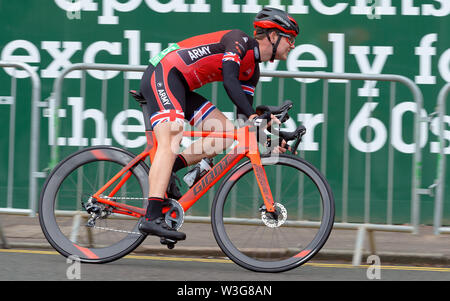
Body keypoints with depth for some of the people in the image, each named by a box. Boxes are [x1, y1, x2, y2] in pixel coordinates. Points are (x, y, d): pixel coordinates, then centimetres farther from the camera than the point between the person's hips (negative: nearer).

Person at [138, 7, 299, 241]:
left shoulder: (252, 70, 16)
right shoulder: (240, 41, -11)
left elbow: (243, 113, 15)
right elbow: (230, 80, -26)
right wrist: (253, 116, -32)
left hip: (180, 89, 10)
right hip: (163, 74, -10)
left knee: (227, 132, 2)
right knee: (170, 142, -24)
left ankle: (163, 172, -4)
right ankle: (152, 219, -34)